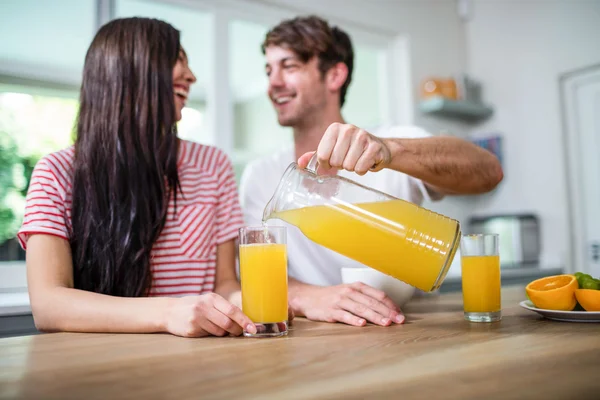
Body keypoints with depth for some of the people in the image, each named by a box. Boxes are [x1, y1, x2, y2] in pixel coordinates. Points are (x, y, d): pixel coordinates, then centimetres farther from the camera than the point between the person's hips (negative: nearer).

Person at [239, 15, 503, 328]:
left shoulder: (397, 144, -4)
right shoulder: (259, 176, 3)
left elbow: (489, 171, -19)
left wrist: (389, 150, -36)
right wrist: (303, 297, -27)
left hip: (409, 335, -2)